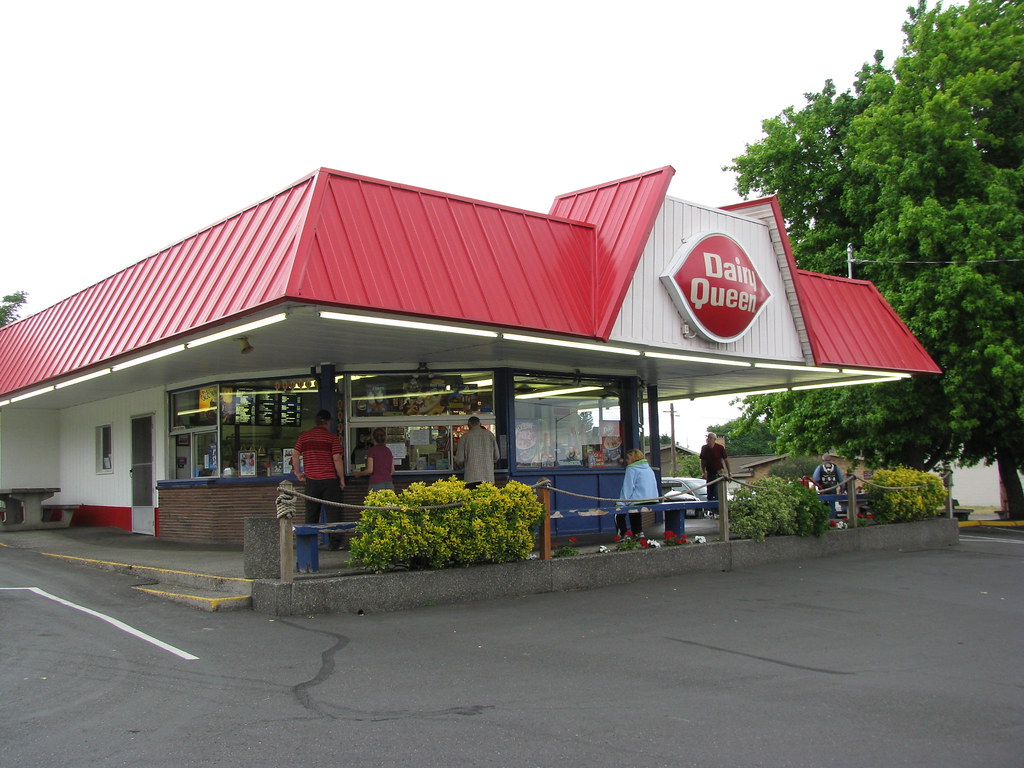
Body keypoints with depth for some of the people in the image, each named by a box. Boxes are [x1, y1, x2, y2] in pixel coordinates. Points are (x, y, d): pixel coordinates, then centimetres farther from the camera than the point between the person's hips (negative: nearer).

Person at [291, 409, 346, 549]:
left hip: (311, 480, 3)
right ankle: (335, 542, 0)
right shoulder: (332, 437, -3)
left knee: (311, 513, 10)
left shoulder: (304, 436, 7)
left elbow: (295, 456, 4)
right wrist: (341, 479, 0)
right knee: (333, 512, 2)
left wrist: (298, 473, 14)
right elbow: (337, 459, -8)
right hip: (329, 479, -3)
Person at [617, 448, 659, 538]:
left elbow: (627, 488, -13)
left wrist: (621, 503, -10)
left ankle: (623, 534, 2)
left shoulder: (631, 469, -9)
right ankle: (639, 532, 28)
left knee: (619, 512, 10)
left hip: (638, 500, -8)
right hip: (653, 501, 8)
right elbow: (655, 486, 22)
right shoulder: (649, 468, 15)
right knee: (634, 512, 34)